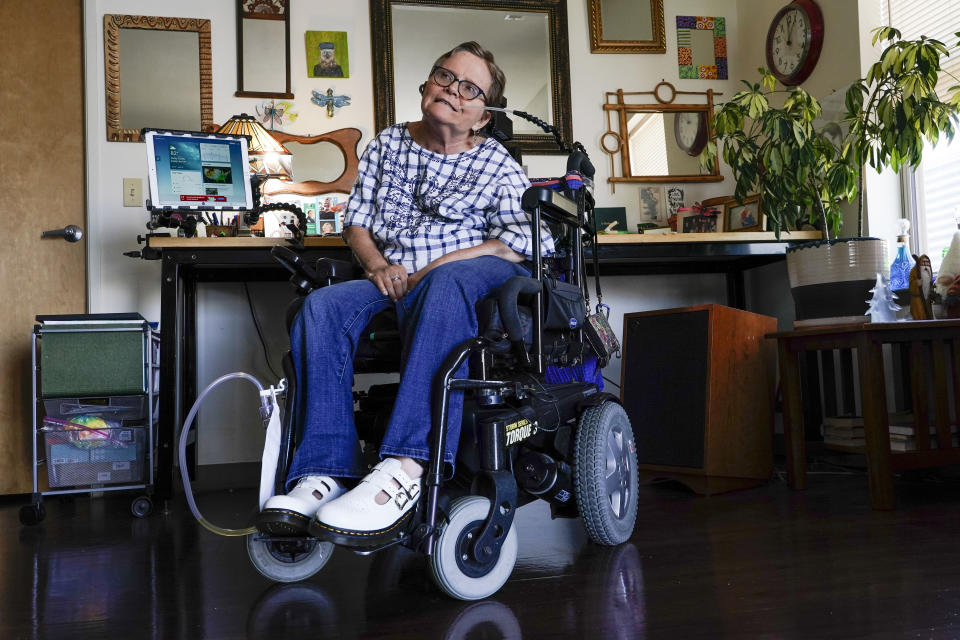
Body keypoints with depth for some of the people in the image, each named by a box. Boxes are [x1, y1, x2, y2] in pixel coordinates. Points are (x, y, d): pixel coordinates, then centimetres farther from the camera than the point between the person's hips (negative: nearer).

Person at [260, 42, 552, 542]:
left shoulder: (497, 166, 8)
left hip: (477, 274, -4)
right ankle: (325, 472, -31)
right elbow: (355, 218, 18)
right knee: (321, 307, -26)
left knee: (446, 284, -41)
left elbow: (533, 240, -7)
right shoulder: (387, 145, 20)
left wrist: (432, 268, -17)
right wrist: (377, 264, -7)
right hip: (398, 284, 4)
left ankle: (406, 469, -52)